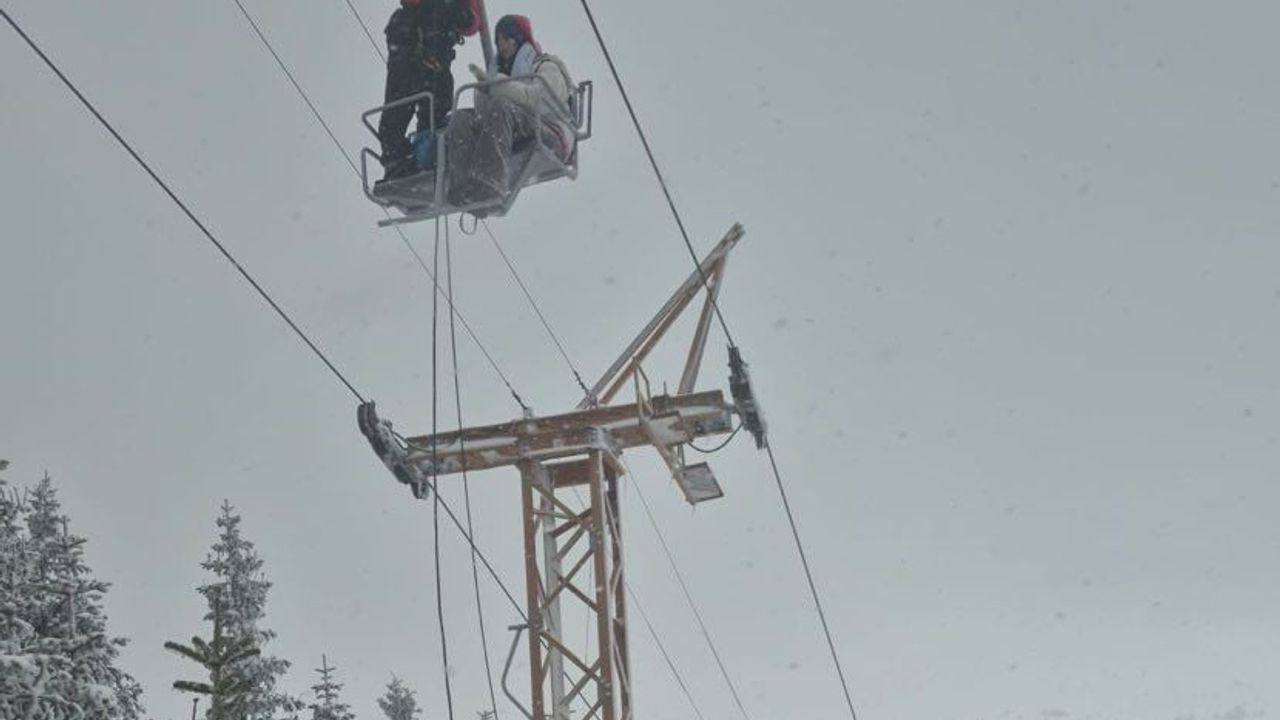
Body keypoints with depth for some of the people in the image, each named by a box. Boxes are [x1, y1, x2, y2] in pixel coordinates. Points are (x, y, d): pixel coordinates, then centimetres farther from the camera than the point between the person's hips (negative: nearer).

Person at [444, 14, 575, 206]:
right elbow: (482, 110, 15)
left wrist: (493, 83, -15)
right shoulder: (500, 69, 30)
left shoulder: (547, 67, 10)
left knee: (501, 106, -32)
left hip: (550, 138, -6)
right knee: (462, 118, -17)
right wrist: (484, 89, -4)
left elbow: (533, 97, -14)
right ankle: (462, 184, -43)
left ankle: (490, 184, -49)